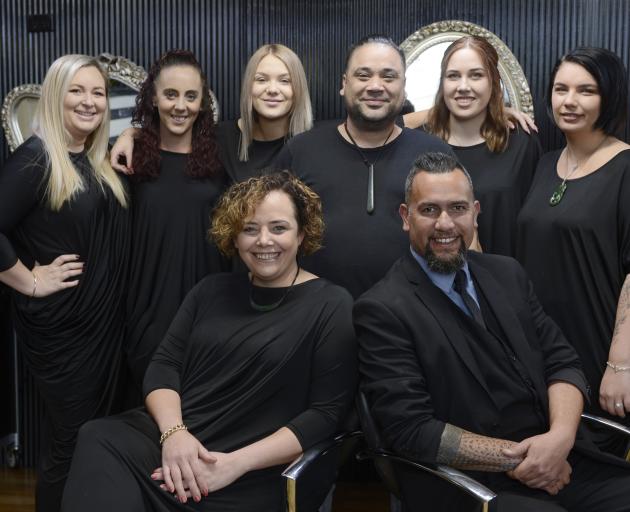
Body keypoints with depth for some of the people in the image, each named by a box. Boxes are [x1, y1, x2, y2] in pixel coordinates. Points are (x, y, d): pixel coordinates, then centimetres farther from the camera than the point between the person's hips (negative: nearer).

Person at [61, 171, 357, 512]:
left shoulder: (331, 307, 0)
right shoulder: (213, 289, 16)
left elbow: (326, 413, -6)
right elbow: (164, 365, 10)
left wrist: (237, 463, -14)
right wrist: (173, 431, -11)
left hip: (247, 481, -4)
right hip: (170, 442, 5)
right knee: (99, 440, -26)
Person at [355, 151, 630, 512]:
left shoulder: (507, 274, 11)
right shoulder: (382, 310, -7)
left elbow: (563, 363, 9)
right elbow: (413, 431, -12)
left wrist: (560, 437, -10)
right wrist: (517, 457, -13)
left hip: (561, 458, 5)